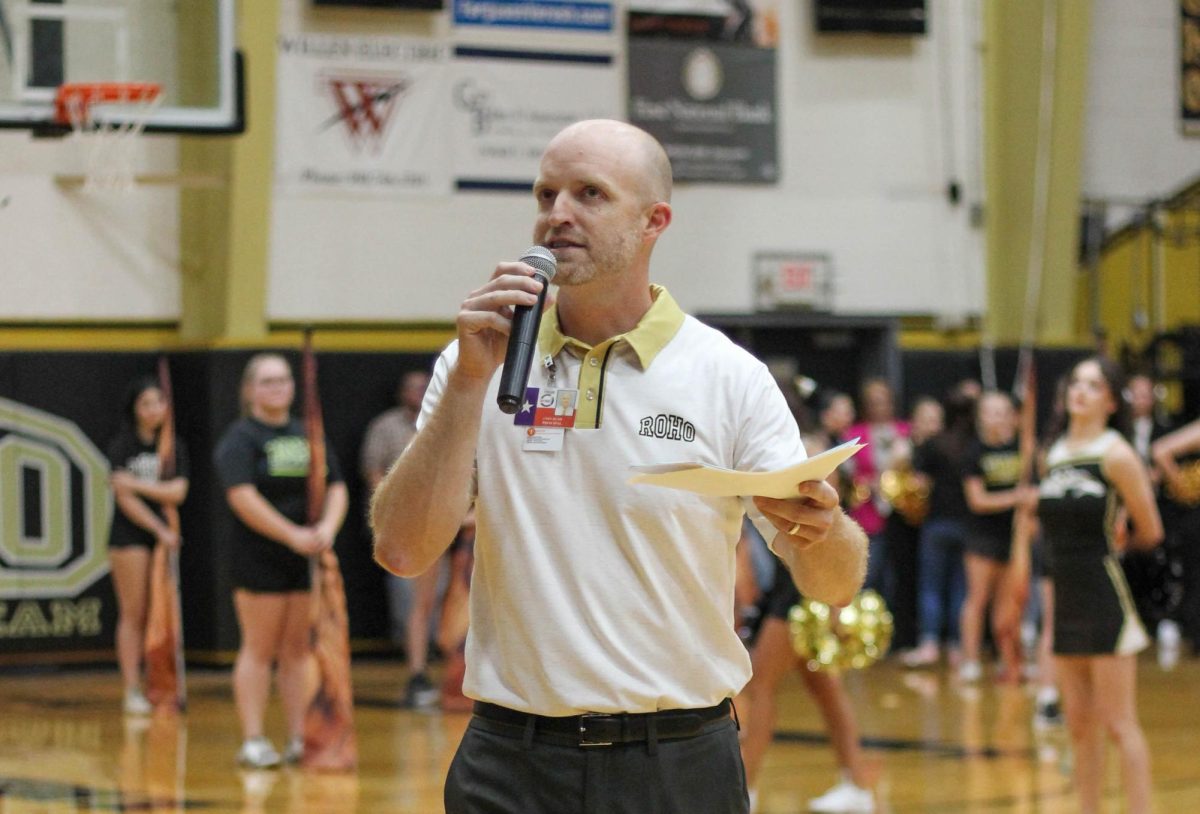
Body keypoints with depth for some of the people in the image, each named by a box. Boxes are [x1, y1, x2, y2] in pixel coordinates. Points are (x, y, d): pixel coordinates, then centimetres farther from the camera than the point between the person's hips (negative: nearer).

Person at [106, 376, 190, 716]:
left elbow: (177, 492, -3)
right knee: (133, 614, -3)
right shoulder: (121, 446, -2)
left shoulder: (174, 447, 9)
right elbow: (126, 499, -7)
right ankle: (133, 690, -3)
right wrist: (160, 531, -10)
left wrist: (138, 484, -14)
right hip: (130, 536, -3)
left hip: (166, 533, 3)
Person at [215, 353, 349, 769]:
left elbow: (337, 487, 11)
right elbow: (243, 497, -16)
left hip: (308, 559, 5)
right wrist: (293, 535, -21)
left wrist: (327, 527, -10)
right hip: (260, 559, -5)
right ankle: (253, 741, 1)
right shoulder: (241, 438, -5)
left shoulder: (309, 435, 14)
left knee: (299, 648, 7)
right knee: (260, 649, -3)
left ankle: (299, 739, 10)